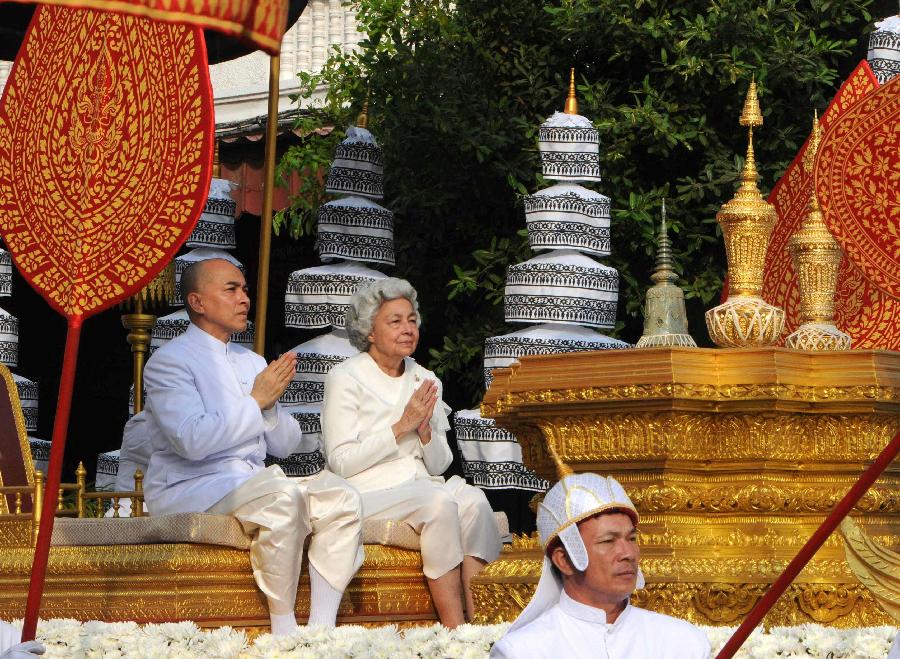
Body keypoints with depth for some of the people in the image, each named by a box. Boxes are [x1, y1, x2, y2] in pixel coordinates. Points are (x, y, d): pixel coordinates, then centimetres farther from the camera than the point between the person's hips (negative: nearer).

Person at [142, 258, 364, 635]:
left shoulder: (252, 362, 19)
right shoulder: (169, 361, -5)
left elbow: (285, 446, 16)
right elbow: (192, 440, -21)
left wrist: (271, 405, -5)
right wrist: (256, 401, -12)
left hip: (251, 483, 8)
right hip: (188, 489, -7)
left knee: (339, 497, -16)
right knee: (283, 497, -33)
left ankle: (322, 629, -23)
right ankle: (284, 630, -28)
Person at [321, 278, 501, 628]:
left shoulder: (425, 381, 15)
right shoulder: (345, 378, -2)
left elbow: (439, 464, 15)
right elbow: (341, 462, -11)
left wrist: (425, 430, -6)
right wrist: (401, 426, -13)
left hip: (422, 486, 5)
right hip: (369, 492, -5)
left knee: (473, 499, -28)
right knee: (440, 503, -33)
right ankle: (454, 629, -34)